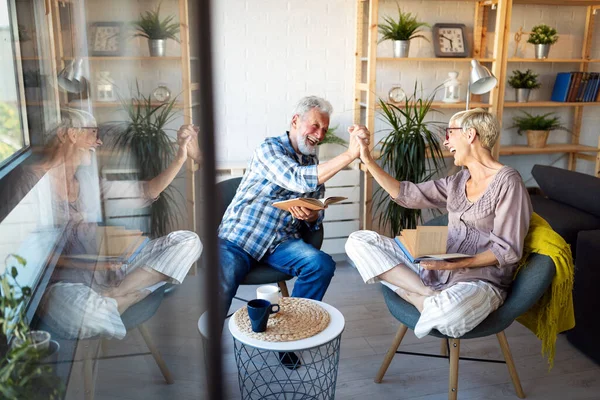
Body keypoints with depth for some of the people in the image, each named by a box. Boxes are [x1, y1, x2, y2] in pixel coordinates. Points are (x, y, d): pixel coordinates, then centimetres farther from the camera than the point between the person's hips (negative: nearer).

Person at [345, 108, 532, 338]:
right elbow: (407, 195, 14)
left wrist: (456, 264, -24)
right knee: (359, 241, -8)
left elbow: (508, 251, -13)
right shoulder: (458, 182, 15)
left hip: (481, 280, -8)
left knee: (448, 312, -46)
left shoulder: (507, 182, -8)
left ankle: (426, 301, -10)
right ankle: (429, 297, -20)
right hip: (438, 267, 8)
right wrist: (368, 161, 12)